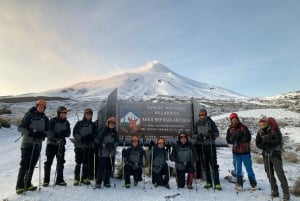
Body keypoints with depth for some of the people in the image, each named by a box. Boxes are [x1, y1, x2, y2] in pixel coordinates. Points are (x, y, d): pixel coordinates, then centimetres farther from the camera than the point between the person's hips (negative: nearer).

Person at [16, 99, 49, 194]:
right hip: (27, 143, -4)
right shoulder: (29, 115, -4)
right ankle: (19, 186, 1)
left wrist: (42, 134, -14)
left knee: (32, 165, 9)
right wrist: (29, 133, -24)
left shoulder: (45, 118, 8)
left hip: (38, 144, 4)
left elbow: (47, 131, 8)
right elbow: (20, 128, -8)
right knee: (24, 164, -6)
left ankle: (27, 184, 19)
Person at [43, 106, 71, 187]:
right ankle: (46, 180, 14)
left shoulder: (66, 122, 6)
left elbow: (68, 133, 5)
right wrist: (56, 135, -29)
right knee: (48, 162, 2)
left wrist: (65, 133, -18)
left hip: (61, 144, 4)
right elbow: (48, 131, -14)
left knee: (60, 162, 8)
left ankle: (59, 179, 19)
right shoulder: (53, 121, -7)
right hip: (51, 144, -4)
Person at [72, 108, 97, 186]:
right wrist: (81, 138, -15)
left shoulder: (93, 124, 12)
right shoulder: (79, 123, 4)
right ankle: (76, 179, 5)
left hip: (88, 146, 3)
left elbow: (95, 134, 12)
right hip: (79, 145, -2)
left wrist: (91, 137, -9)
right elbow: (74, 133, -1)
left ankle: (84, 178, 15)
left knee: (86, 163, 6)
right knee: (78, 162, -3)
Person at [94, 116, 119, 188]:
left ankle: (106, 182, 21)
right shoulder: (103, 131, -5)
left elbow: (117, 141, 8)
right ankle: (98, 182, 7)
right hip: (103, 153, -5)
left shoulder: (115, 133, 11)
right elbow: (97, 140, -9)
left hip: (112, 153, 5)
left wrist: (113, 145, -10)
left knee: (109, 167, 7)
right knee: (101, 167, -6)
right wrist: (104, 145, -15)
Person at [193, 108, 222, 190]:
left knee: (214, 164, -4)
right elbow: (195, 134, 15)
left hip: (210, 145, -3)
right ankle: (208, 182, 20)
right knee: (205, 165, 9)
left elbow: (217, 133, 1)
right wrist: (198, 136, -8)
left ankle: (217, 183, 0)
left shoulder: (211, 122, 0)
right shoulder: (197, 123, 10)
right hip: (201, 146, 3)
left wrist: (212, 134, -21)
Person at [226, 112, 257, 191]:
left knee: (249, 168, 7)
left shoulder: (243, 127, -6)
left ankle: (253, 184, 22)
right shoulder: (230, 129, 5)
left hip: (245, 151, -3)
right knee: (237, 169, 8)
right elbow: (228, 140, 0)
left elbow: (248, 138, -12)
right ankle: (239, 185, 18)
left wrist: (239, 140, -18)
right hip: (236, 152, 3)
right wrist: (233, 137, -17)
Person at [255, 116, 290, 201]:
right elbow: (258, 144, 3)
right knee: (270, 174, 10)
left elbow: (278, 141, -17)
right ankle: (274, 191, 22)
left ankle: (286, 194, 4)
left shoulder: (274, 129, -10)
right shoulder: (260, 132, 2)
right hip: (266, 155, 5)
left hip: (275, 154, -4)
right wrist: (265, 147, -15)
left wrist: (268, 139, -29)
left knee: (280, 174, -5)